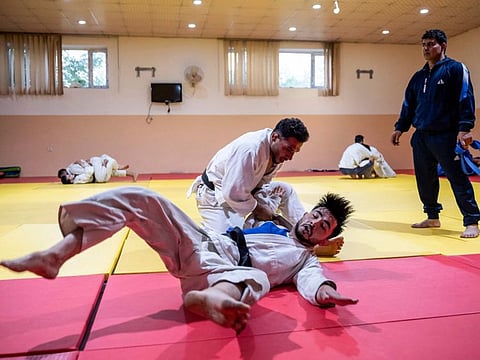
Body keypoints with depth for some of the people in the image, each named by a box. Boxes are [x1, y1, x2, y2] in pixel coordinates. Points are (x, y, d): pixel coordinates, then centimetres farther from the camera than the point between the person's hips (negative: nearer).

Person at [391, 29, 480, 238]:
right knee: (424, 179, 10)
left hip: (445, 136, -6)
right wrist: (400, 128, 13)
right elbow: (409, 104, 20)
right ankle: (433, 217, 24)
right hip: (420, 137, 7)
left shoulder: (456, 69, -2)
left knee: (457, 178, -6)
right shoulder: (418, 76, 17)